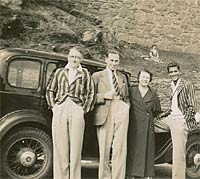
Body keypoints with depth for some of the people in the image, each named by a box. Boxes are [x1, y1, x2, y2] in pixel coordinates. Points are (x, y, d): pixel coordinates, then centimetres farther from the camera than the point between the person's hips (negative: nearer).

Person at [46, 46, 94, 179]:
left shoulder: (85, 73, 13)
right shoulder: (59, 72, 17)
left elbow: (91, 93, 8)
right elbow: (50, 91, 18)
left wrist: (85, 109, -1)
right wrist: (53, 106, 5)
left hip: (77, 110, -1)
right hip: (60, 109, 2)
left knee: (75, 147, -2)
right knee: (60, 145, 2)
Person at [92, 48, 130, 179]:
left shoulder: (123, 77, 25)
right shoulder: (97, 76, 12)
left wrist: (127, 106, 10)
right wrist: (104, 96, -9)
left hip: (121, 109, 3)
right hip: (105, 113, -3)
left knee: (120, 147, -4)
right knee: (104, 148, 0)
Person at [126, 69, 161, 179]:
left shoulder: (153, 94, 10)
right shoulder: (131, 91, 2)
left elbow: (157, 110, 21)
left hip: (148, 126, 2)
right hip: (133, 126, -2)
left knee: (147, 149, 1)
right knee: (132, 149, -3)